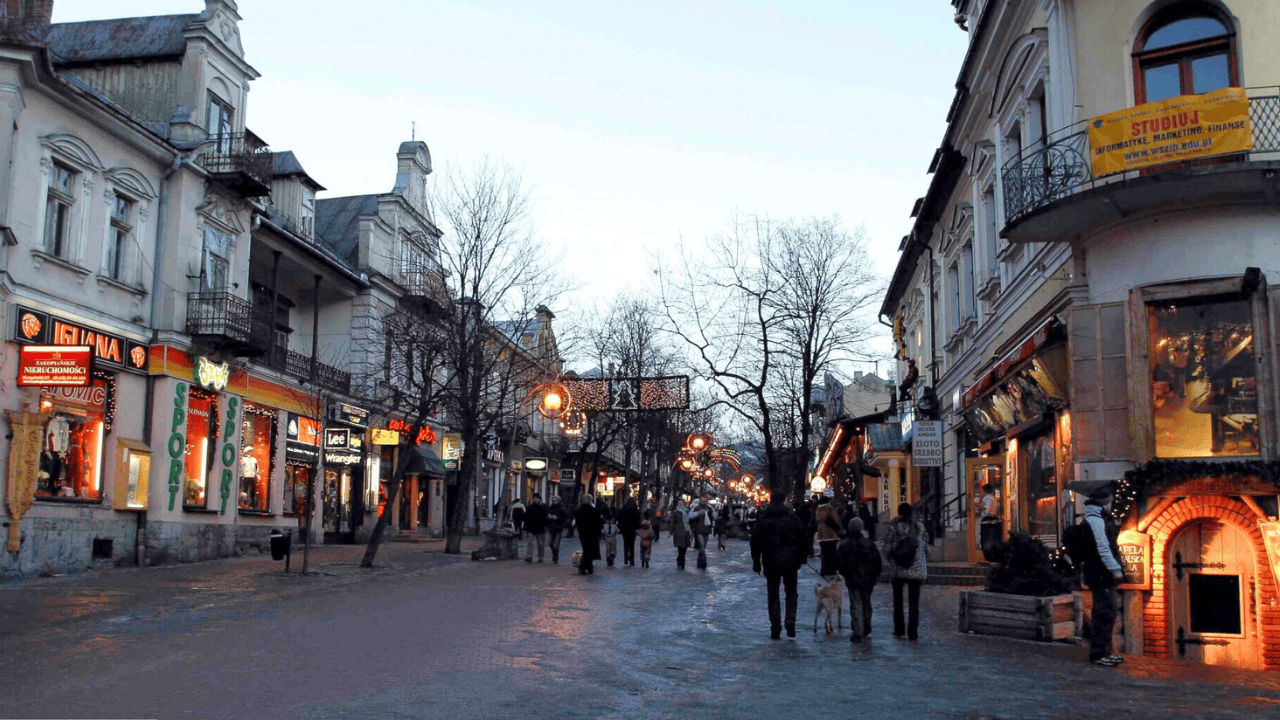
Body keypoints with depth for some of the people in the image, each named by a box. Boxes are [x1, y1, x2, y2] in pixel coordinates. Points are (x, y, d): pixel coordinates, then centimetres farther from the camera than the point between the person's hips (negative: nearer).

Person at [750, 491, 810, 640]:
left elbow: (756, 541, -2)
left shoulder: (762, 518, -2)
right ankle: (790, 621, -3)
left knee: (773, 595, 8)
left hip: (771, 562, 0)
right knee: (791, 592, 15)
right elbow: (803, 536, -1)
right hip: (790, 561, 0)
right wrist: (803, 556, 9)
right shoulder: (792, 516, -2)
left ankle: (775, 630, 3)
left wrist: (756, 561, 5)